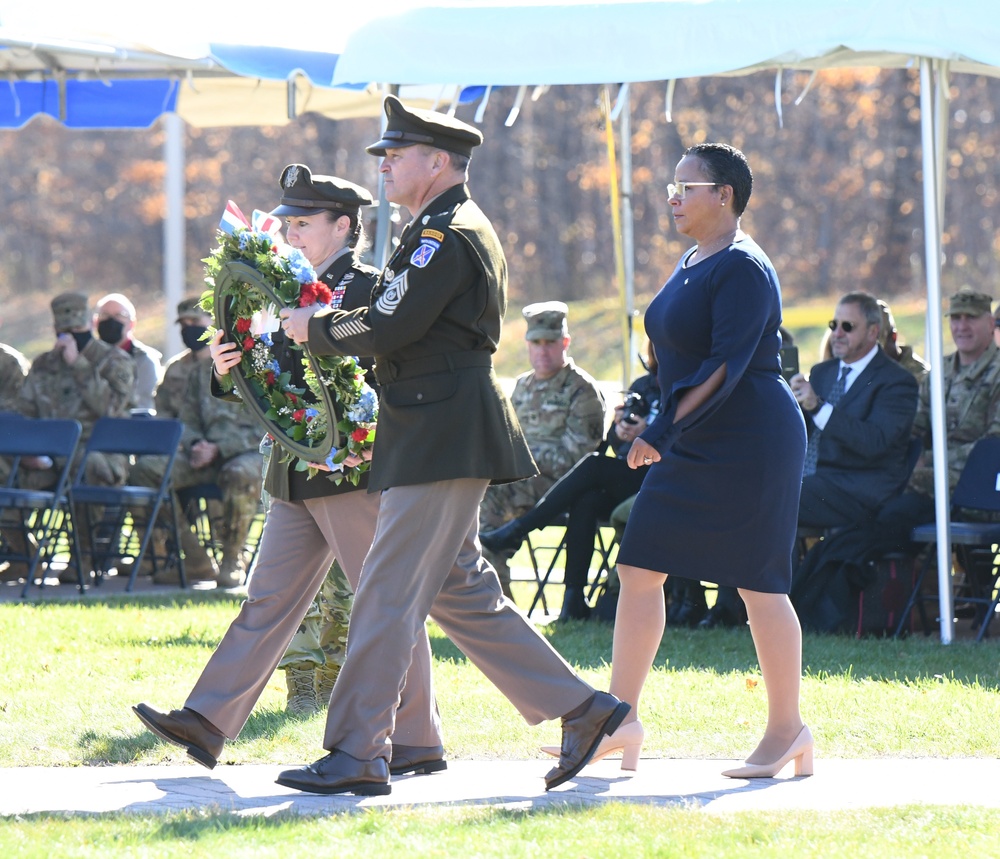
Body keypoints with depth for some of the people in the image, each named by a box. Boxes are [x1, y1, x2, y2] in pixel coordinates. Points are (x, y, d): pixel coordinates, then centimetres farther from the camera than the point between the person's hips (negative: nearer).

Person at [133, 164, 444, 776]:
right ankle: (208, 725, 7)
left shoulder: (371, 289, -8)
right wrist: (231, 370, -1)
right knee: (269, 599, 8)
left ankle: (418, 744, 1)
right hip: (297, 481, 8)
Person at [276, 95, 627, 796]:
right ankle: (582, 708, 15)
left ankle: (357, 755, -8)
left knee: (388, 593, -9)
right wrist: (330, 319, 12)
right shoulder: (454, 231, 20)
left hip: (443, 441, -11)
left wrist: (314, 328, -5)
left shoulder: (448, 236, -13)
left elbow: (390, 328, -19)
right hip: (441, 440, 11)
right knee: (460, 592, 13)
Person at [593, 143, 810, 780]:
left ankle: (788, 729, 5)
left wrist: (664, 431, -23)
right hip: (692, 450, 10)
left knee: (759, 582, -4)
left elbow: (725, 365, -22)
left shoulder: (743, 267, -15)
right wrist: (663, 433, 15)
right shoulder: (693, 263, 15)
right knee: (639, 571, 4)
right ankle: (621, 719, 6)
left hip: (749, 444, -10)